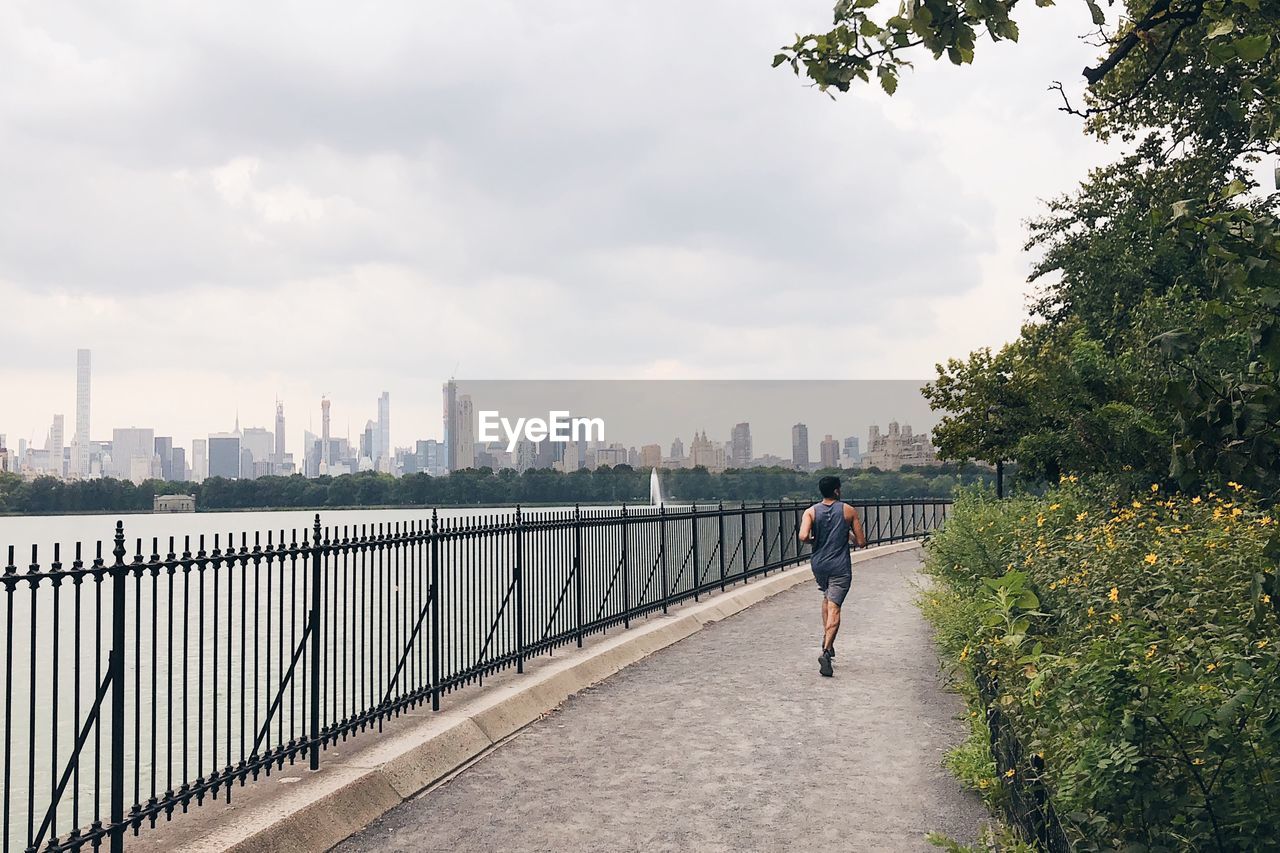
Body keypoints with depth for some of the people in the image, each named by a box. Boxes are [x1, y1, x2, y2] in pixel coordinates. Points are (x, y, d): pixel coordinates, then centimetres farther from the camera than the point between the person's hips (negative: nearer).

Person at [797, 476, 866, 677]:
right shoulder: (849, 511, -2)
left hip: (819, 564, 3)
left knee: (827, 597, 29)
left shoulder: (811, 512, -1)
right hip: (840, 567, -3)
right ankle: (826, 650, -22)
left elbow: (803, 536, -18)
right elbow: (861, 542, -1)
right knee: (834, 608, -7)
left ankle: (826, 638, 24)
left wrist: (814, 540, 3)